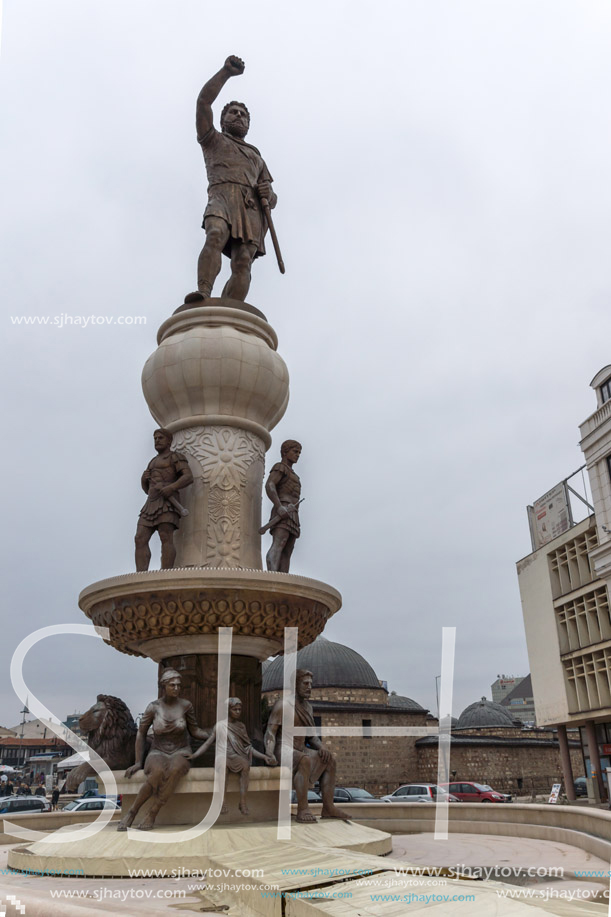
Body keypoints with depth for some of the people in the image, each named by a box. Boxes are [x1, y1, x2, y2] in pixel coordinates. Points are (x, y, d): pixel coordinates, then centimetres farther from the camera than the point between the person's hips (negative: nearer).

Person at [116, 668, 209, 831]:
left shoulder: (186, 705, -5)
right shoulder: (153, 707, -7)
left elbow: (194, 731, 5)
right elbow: (141, 734, 2)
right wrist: (138, 762, -1)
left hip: (180, 753, 0)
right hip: (158, 753, 0)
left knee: (174, 770, -38)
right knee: (158, 773, -38)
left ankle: (151, 814, -23)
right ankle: (131, 813, -17)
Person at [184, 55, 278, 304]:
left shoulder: (257, 158, 39)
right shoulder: (213, 141, 32)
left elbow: (272, 200, 31)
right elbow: (203, 100, 17)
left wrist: (268, 194, 7)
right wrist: (226, 71, 9)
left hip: (252, 208, 2)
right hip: (223, 196, -2)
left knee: (243, 264, -22)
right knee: (216, 236, -35)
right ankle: (204, 295, -52)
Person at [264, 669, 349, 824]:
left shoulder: (308, 707, 13)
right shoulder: (282, 705, -13)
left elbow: (311, 736, 15)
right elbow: (270, 733, -18)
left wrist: (321, 747, -6)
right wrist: (269, 756, -33)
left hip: (300, 750, 8)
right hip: (282, 750, -8)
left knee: (330, 761, -8)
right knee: (306, 761, -36)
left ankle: (328, 807, -9)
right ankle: (303, 809, -31)